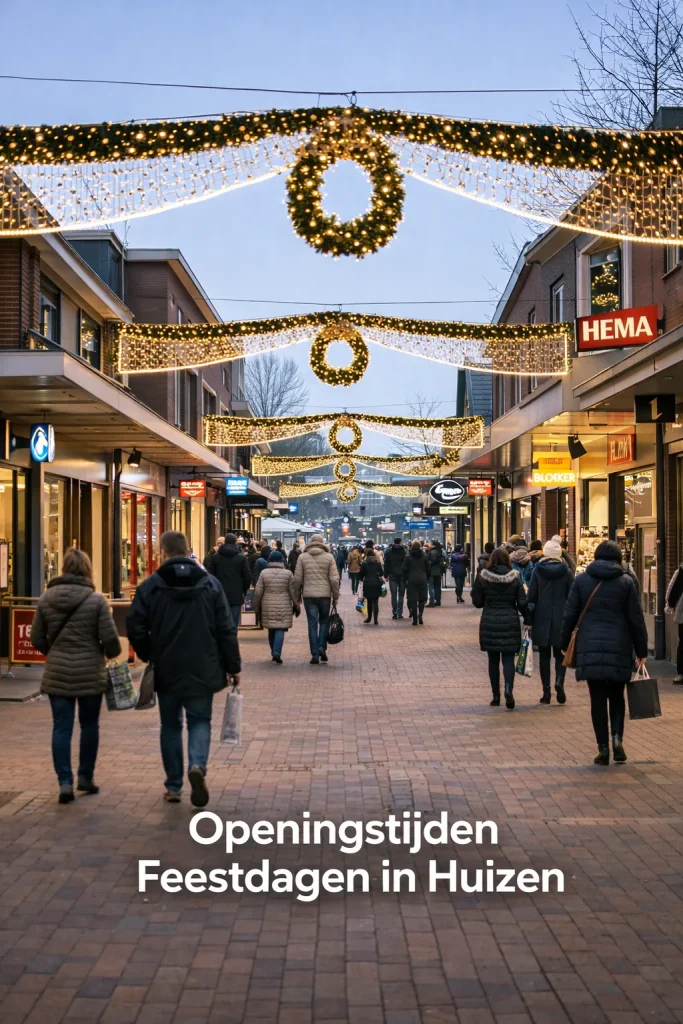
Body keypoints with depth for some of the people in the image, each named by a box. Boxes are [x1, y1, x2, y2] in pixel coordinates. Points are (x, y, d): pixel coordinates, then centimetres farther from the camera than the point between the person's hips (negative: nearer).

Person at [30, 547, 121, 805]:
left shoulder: (46, 599, 1)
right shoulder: (96, 600, -10)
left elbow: (37, 639, 6)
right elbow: (109, 638, -11)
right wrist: (112, 653, 11)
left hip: (56, 674, 2)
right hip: (90, 672, -2)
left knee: (62, 727, 5)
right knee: (89, 725, 13)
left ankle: (65, 781, -1)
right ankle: (85, 777, 22)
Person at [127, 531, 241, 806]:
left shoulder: (150, 586, -5)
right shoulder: (210, 583, -1)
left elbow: (135, 628, -6)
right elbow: (226, 629, -2)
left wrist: (149, 656, 12)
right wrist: (233, 666, 5)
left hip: (166, 670, 0)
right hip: (202, 670, 0)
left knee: (171, 725, 13)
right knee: (200, 720, 10)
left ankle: (173, 786, 16)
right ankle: (197, 766, -17)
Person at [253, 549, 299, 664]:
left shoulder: (264, 573, 0)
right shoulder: (287, 573, -2)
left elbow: (258, 592, 1)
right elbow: (292, 592, 0)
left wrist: (256, 607, 11)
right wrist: (296, 605, 10)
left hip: (268, 606, 2)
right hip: (283, 606, -2)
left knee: (271, 630, 14)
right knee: (280, 629, -3)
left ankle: (274, 653, 20)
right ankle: (276, 652, -18)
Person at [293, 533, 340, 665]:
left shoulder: (302, 557, 0)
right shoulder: (329, 557, -2)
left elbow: (297, 579, 0)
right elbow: (334, 579, -4)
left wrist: (297, 596, 10)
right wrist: (336, 596, 5)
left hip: (308, 595, 0)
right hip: (325, 594, 0)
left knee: (312, 624, 4)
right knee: (324, 621, 17)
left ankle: (315, 655, 3)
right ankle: (322, 647, 0)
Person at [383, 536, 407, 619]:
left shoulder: (389, 551, 2)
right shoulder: (404, 550, -4)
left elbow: (386, 564, 3)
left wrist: (386, 575, 6)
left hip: (392, 575, 1)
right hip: (402, 575, -1)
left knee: (394, 595, 3)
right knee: (401, 594, 8)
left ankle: (394, 613, -2)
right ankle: (399, 612, 2)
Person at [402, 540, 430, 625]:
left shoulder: (408, 556, -3)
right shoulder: (424, 556, 3)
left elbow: (404, 569, -2)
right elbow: (428, 569, 7)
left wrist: (405, 580, 9)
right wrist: (426, 578, 19)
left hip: (412, 580, -1)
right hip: (422, 580, 2)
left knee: (413, 599, 2)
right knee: (421, 599, 12)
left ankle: (415, 619, -2)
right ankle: (420, 614, -10)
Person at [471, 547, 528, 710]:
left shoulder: (483, 577, -4)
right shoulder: (515, 578, -3)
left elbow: (477, 602, 1)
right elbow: (522, 603, -3)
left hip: (489, 623, 0)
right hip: (510, 623, 0)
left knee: (493, 659, 10)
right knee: (508, 659, 3)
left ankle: (496, 695, 14)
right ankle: (508, 690, -18)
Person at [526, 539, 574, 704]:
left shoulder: (537, 570, -3)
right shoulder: (567, 571, -3)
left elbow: (531, 596, -2)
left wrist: (529, 617, 5)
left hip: (542, 618, 0)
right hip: (561, 618, 0)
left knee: (544, 655, 7)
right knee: (560, 654, 11)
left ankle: (546, 692, 6)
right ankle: (559, 681, -14)